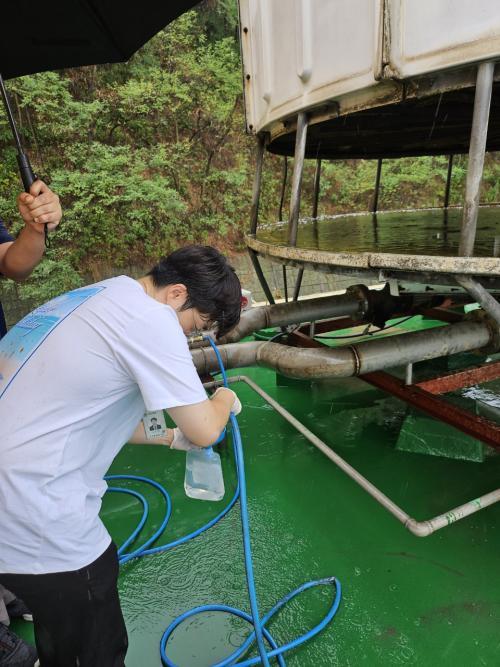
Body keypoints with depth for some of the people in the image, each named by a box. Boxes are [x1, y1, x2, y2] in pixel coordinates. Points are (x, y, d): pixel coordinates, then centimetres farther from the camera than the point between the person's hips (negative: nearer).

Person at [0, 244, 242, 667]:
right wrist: (224, 399, 7)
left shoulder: (100, 298, 11)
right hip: (36, 519, -9)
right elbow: (204, 430, -15)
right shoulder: (150, 319, -18)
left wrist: (171, 437, 18)